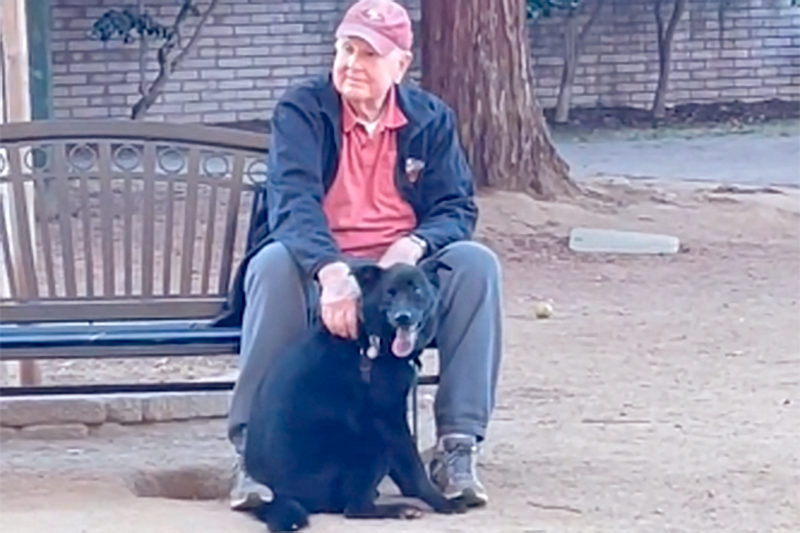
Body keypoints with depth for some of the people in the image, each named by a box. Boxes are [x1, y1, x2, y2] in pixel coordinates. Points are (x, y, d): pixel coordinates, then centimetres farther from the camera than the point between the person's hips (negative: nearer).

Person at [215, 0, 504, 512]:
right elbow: (292, 201, -22)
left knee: (476, 263, -25)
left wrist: (415, 245, -25)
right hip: (319, 271, -3)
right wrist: (332, 272, -42)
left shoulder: (431, 119, 5)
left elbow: (457, 209, 0)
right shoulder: (302, 109, -6)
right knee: (274, 263, -35)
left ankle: (458, 446, -25)